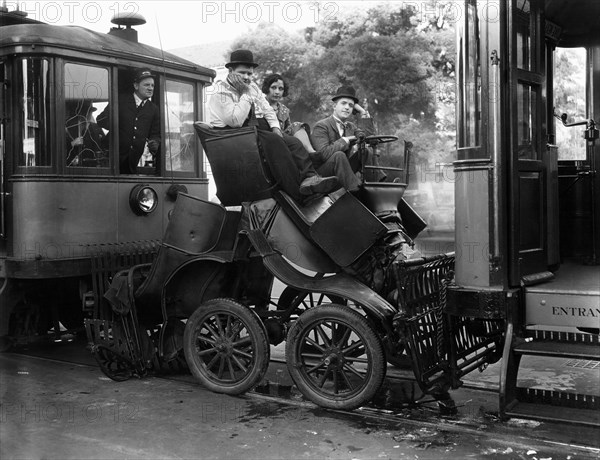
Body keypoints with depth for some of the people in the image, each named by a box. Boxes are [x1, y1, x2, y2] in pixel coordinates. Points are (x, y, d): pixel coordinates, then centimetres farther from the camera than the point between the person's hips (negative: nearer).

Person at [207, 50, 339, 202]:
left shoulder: (252, 87, 18)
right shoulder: (221, 92, -7)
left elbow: (267, 110, 18)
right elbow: (236, 121, -20)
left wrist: (275, 127, -3)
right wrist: (245, 94, -13)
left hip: (259, 130, 8)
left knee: (294, 142, -17)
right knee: (273, 141, -32)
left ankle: (309, 178, -37)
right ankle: (298, 193, -37)